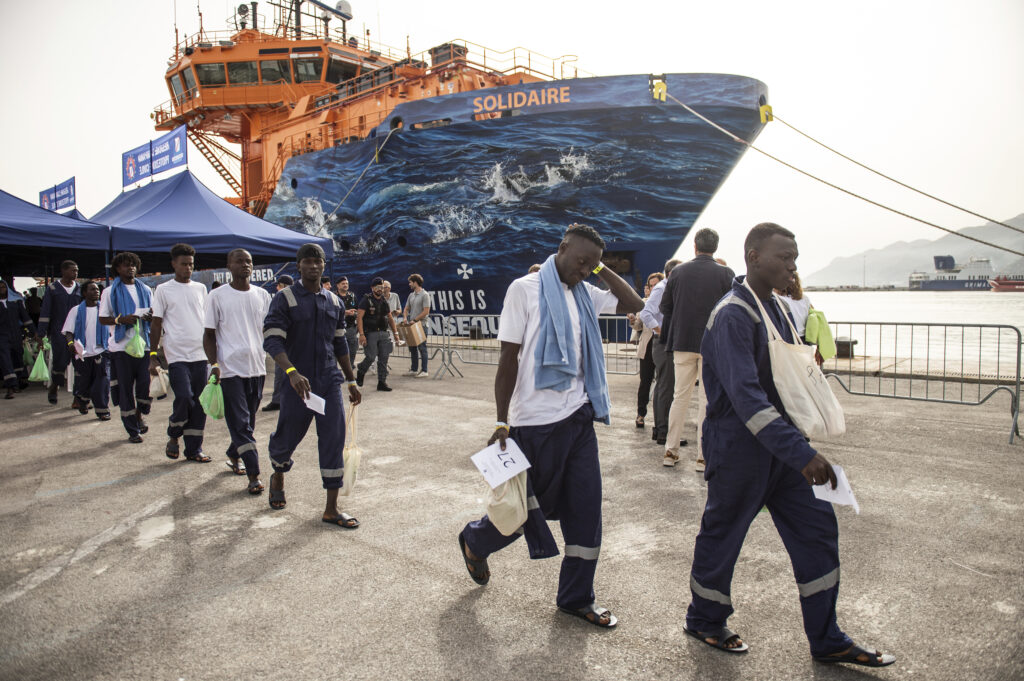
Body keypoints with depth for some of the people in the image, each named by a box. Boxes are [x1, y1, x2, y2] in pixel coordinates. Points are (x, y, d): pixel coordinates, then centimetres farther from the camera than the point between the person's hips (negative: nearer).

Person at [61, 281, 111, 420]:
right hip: (82, 353, 1)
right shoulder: (76, 310, 5)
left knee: (102, 382, -8)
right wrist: (70, 343, -18)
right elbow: (68, 331, 1)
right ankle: (83, 403, 39)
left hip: (101, 351, 0)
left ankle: (102, 410, 0)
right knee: (83, 383, 10)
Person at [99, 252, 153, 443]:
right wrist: (120, 320, -17)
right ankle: (132, 429, 11)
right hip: (121, 346, -2)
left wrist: (150, 317, -6)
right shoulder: (110, 292, 6)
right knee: (125, 388, 2)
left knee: (147, 383, -3)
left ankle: (139, 415, 25)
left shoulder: (145, 290, 15)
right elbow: (103, 318, 2)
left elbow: (154, 315, 18)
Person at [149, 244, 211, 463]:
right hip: (177, 354, -4)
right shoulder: (163, 290, 3)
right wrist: (153, 356, -2)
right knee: (184, 397, -14)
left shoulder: (200, 288, 14)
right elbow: (156, 324, 3)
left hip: (201, 354, 4)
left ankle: (194, 449, 12)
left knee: (200, 403, 4)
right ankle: (173, 437, 13)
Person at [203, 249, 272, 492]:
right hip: (230, 369, -4)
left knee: (248, 420, 14)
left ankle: (234, 456, 36)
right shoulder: (217, 296, -1)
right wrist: (214, 364, -10)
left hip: (257, 367, 4)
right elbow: (209, 335, 1)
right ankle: (253, 474, -4)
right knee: (240, 423, -5)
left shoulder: (262, 295, 8)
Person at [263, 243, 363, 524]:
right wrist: (292, 372, -31)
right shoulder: (285, 299, -5)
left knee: (334, 440, -3)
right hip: (297, 382, -3)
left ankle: (332, 509, 5)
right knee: (287, 438, 9)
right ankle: (278, 478, 44)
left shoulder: (334, 302, 11)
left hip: (330, 381, 4)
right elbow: (272, 340, -16)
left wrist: (351, 381, 17)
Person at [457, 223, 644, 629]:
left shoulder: (585, 293, 10)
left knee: (586, 506, 7)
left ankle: (576, 598, 22)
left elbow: (634, 304, 11)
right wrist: (502, 422, -14)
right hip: (537, 422, -6)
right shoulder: (526, 289, -8)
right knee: (524, 506, 8)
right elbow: (508, 358, -11)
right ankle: (475, 540, 39)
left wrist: (600, 269, 4)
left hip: (579, 416, 6)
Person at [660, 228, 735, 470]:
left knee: (680, 396, 12)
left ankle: (671, 451, 15)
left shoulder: (677, 272, 0)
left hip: (682, 343, 2)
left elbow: (665, 307, 5)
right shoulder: (726, 274, -6)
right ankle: (703, 456, 8)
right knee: (707, 399, 4)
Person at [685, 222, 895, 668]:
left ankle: (826, 640, 23)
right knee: (722, 534, 8)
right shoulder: (732, 315, -20)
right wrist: (802, 453, -33)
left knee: (817, 529, 9)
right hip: (739, 448, -9)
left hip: (780, 444, 9)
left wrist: (798, 442, 15)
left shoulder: (776, 308, 9)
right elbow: (746, 395, -30)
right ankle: (704, 622, 31)